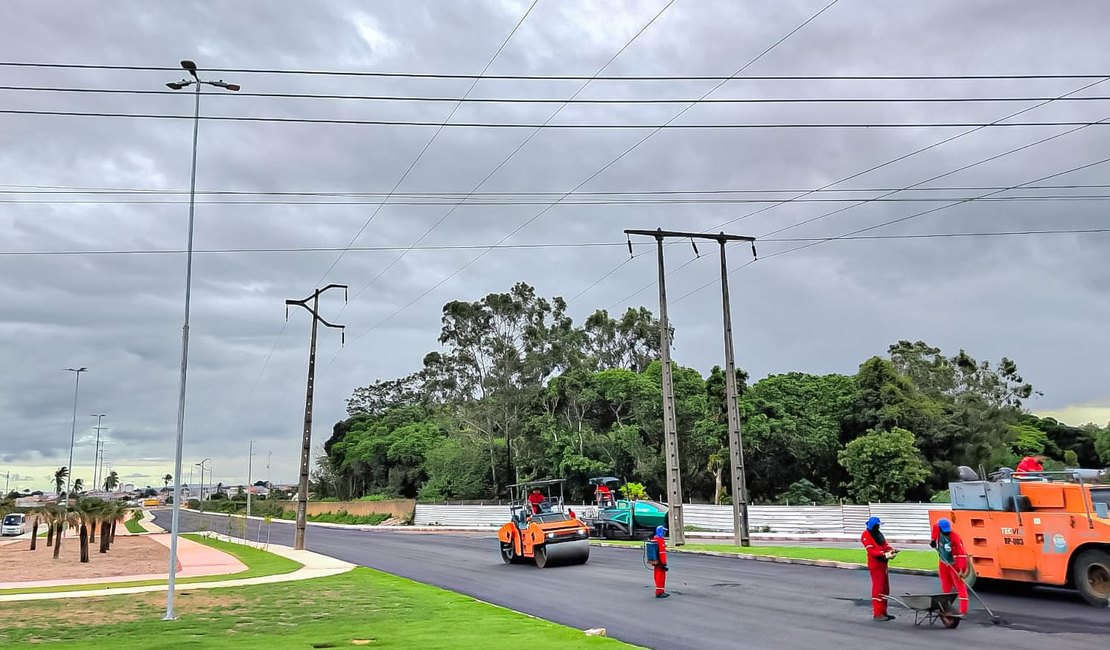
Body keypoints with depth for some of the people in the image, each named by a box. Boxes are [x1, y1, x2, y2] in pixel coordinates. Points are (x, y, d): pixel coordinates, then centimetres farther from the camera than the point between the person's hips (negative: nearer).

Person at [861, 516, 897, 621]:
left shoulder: (878, 534, 17)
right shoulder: (866, 535, -10)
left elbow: (885, 544, 12)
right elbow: (871, 550, -19)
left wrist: (891, 550, -10)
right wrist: (884, 554, -29)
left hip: (883, 564, 9)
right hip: (875, 565, -9)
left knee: (885, 589, 14)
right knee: (878, 589, -8)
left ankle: (883, 612, 22)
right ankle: (877, 613, -4)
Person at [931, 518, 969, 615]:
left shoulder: (954, 538, -29)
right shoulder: (937, 529, -13)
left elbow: (961, 554, -30)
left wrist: (961, 570, -35)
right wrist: (933, 541, 9)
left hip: (954, 565, -6)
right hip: (944, 564, 6)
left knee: (960, 586, -7)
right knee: (946, 587, 15)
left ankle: (963, 610, -9)